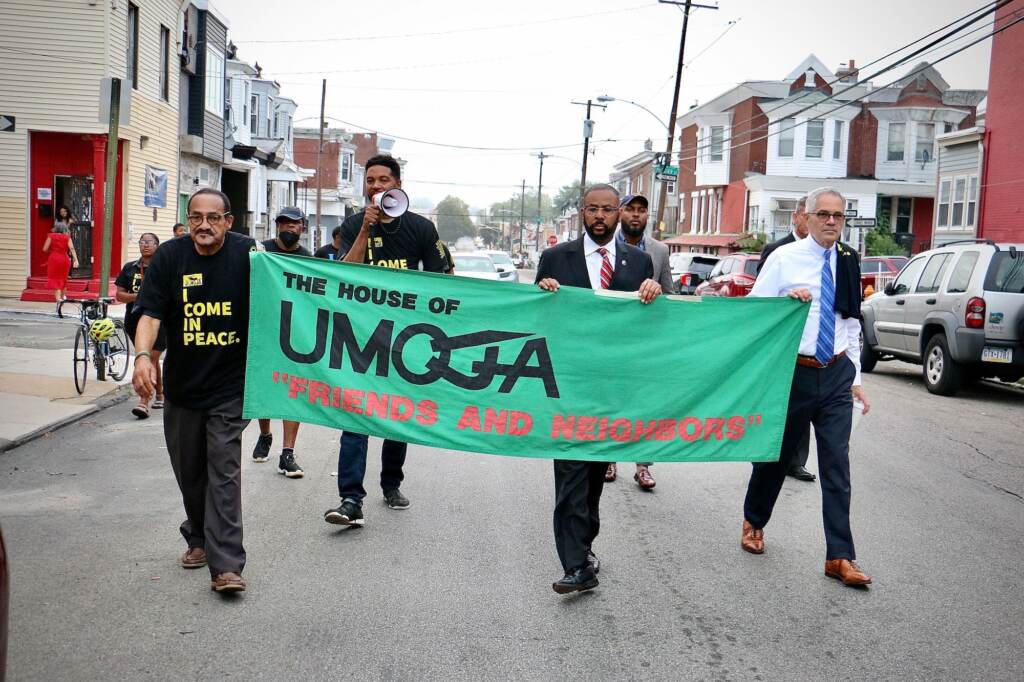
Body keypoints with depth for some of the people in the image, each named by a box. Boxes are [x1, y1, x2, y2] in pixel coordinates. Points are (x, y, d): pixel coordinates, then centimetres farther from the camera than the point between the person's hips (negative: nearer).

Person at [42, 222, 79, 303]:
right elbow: (72, 248, -10)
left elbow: (45, 249, -5)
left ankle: (58, 297, -11)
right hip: (65, 259, 2)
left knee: (55, 279, 2)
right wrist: (76, 260, -16)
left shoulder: (51, 236, -1)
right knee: (63, 278, 20)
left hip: (54, 259, -2)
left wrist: (51, 251, 16)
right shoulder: (67, 237, 2)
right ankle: (62, 296, 29)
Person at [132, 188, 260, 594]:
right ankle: (200, 538, 39)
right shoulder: (169, 257, -3)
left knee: (224, 469, -8)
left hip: (230, 385, -3)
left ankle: (226, 564, -8)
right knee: (188, 470, 16)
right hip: (182, 383, 3)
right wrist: (143, 356, -26)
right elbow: (150, 314, -12)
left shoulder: (247, 253, -7)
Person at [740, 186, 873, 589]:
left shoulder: (848, 263, 8)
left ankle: (839, 557, 3)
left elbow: (851, 325, 14)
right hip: (794, 372, -3)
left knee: (837, 464, -1)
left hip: (836, 374, 3)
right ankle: (753, 522, 36)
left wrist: (856, 378, 12)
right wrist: (788, 300, -21)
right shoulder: (784, 258, -4)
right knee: (776, 453, 11)